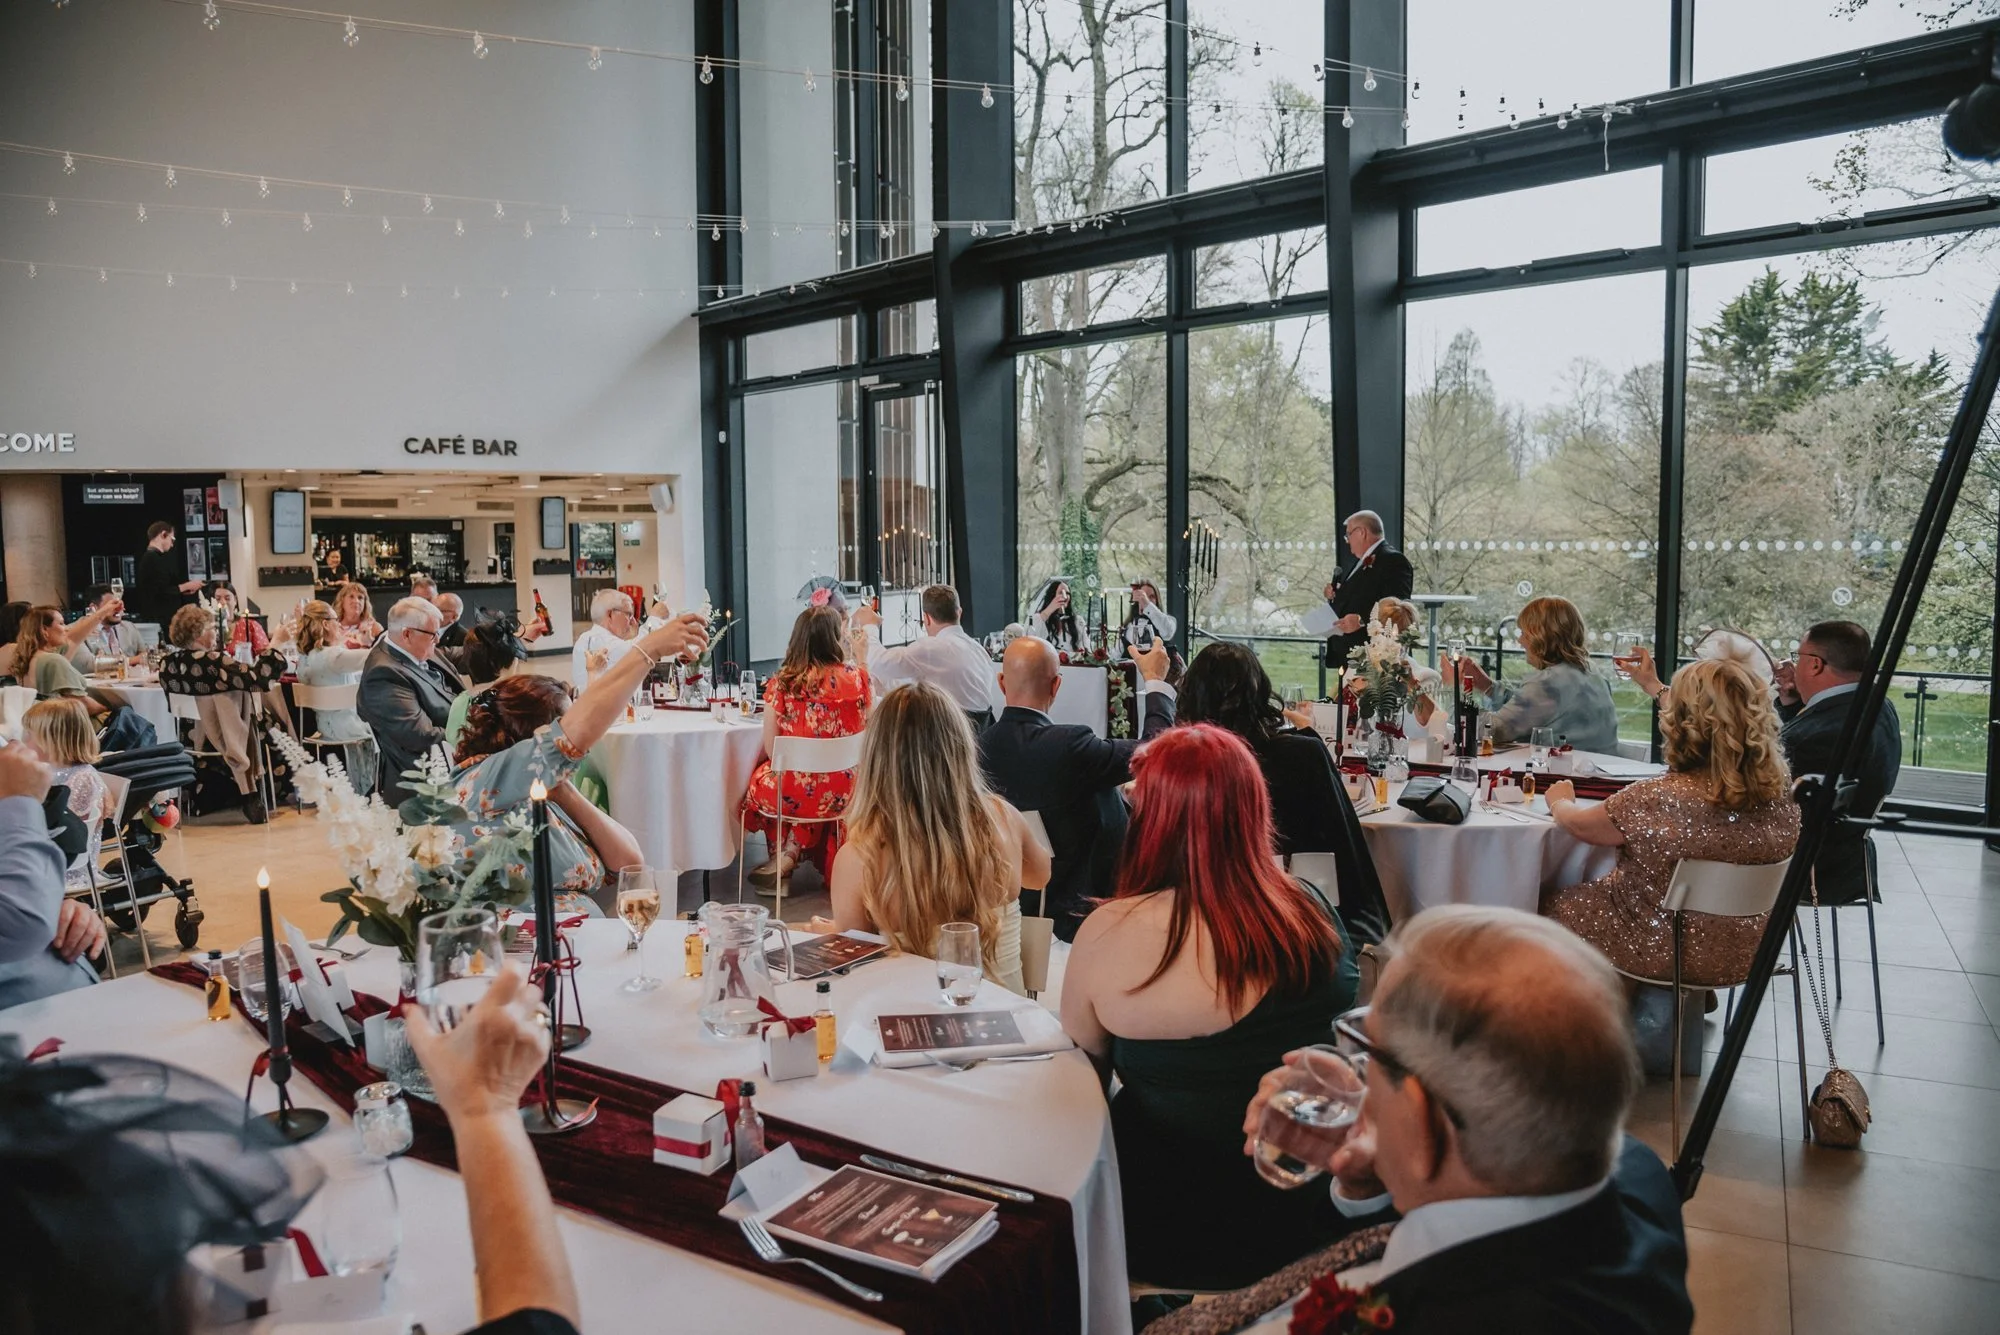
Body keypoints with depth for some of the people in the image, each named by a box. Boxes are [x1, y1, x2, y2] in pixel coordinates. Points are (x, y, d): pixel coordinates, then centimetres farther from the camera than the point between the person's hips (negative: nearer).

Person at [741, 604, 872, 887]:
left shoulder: (779, 684, -8)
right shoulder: (858, 678, -7)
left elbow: (771, 750, -3)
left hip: (792, 794, -1)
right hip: (844, 792, 1)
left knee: (760, 777, 31)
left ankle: (786, 853, 25)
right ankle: (794, 851, 23)